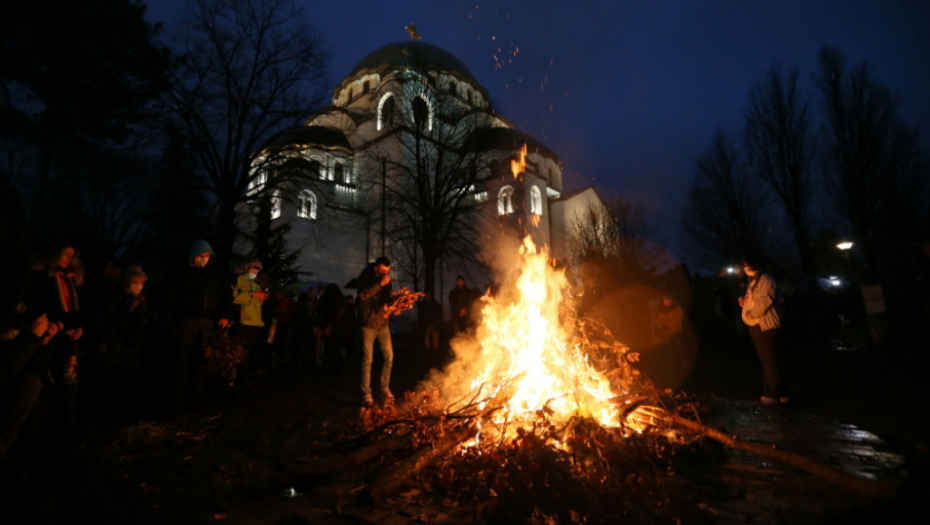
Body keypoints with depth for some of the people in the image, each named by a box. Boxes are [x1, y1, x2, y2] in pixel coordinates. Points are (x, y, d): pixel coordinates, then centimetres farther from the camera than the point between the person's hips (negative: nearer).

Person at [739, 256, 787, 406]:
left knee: (769, 362, -4)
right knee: (766, 361, 15)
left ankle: (776, 394, 4)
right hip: (756, 326, 10)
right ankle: (771, 393, 24)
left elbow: (764, 301, -25)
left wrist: (750, 314, -18)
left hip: (765, 326, -10)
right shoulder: (752, 283, 18)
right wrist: (744, 300, 10)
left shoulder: (766, 280, -12)